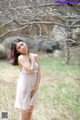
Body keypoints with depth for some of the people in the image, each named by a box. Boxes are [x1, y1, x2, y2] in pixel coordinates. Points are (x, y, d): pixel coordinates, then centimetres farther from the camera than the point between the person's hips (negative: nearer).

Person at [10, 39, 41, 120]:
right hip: (24, 86, -5)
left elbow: (38, 72, 3)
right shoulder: (21, 57, -14)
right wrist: (32, 58, -10)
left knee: (30, 110, 13)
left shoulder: (35, 56, 3)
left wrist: (37, 86, -5)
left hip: (33, 87, 5)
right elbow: (31, 70, -23)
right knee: (24, 111, 1)